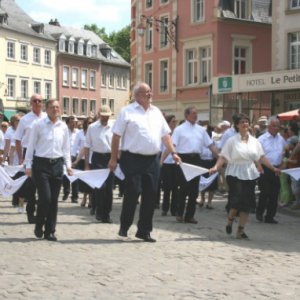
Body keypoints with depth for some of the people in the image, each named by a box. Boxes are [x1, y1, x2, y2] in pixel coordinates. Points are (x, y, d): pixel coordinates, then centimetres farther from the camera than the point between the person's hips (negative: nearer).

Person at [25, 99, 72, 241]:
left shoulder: (63, 127, 7)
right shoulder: (38, 125, -4)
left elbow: (66, 147, 14)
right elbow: (31, 145, -1)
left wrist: (68, 165, 6)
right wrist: (28, 165, -4)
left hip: (57, 164, 4)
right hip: (41, 164, -4)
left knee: (54, 200, 5)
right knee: (45, 198, -10)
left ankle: (50, 231, 14)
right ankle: (39, 227, 13)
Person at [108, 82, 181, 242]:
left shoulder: (156, 112, 14)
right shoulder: (127, 112, -2)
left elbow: (165, 134, 17)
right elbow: (116, 136, -3)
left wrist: (173, 152, 6)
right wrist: (113, 159, -7)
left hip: (152, 160, 5)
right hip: (133, 159, -5)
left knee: (150, 195, 5)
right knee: (133, 193, -7)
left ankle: (144, 231, 14)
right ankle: (124, 227, 11)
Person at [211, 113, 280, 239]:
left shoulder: (254, 141, 9)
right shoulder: (232, 140, -3)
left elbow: (261, 157, 13)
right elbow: (223, 156, -9)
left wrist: (273, 168, 9)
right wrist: (216, 167, -24)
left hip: (250, 174, 4)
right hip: (235, 173, -4)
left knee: (247, 203, 2)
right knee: (237, 199, -15)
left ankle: (241, 230, 11)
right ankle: (230, 219, 16)